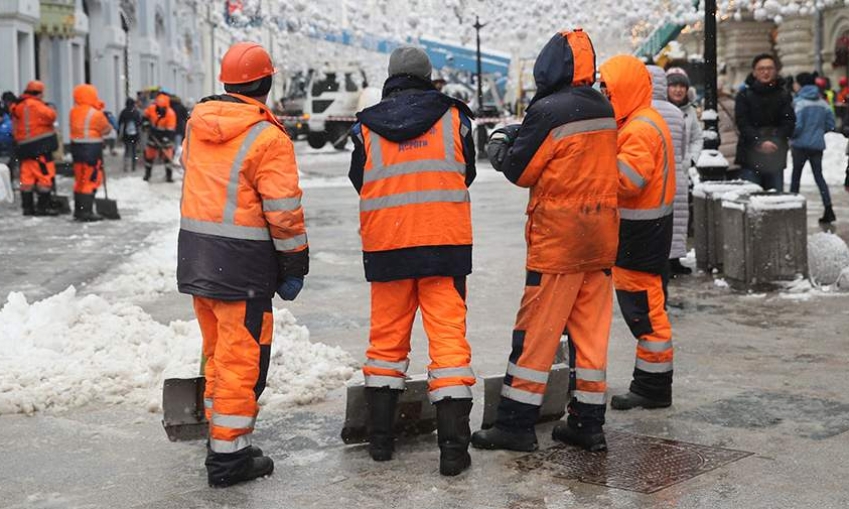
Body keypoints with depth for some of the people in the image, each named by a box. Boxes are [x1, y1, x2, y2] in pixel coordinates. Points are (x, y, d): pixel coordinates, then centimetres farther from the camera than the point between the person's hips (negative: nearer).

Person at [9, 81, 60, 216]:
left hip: (24, 147, 9)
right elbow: (50, 115, -23)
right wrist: (51, 111, -3)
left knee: (27, 177, 10)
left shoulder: (18, 106, 17)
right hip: (39, 146, -9)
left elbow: (15, 128, 20)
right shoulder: (34, 105, -12)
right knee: (45, 175, -4)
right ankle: (43, 206, -5)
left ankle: (27, 206, 13)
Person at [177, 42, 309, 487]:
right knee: (242, 356, 0)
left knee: (218, 351, 19)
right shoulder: (267, 137, -15)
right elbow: (283, 211, -14)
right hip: (242, 263, -7)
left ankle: (220, 435, 30)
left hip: (195, 252, 7)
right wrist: (295, 264, -5)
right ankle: (229, 454, 4)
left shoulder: (196, 125, 7)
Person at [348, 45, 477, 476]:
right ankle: (453, 448, -4)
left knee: (386, 338, 14)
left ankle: (380, 438, 19)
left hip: (386, 246, 2)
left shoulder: (366, 128, 2)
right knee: (448, 338, 0)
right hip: (445, 244, -1)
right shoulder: (453, 117, 0)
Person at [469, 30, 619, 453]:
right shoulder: (603, 109, 8)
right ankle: (588, 423, 14)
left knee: (536, 331, -1)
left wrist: (499, 146, 12)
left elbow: (520, 172, -7)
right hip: (601, 236, 7)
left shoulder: (548, 111, -14)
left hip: (557, 238, -7)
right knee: (590, 331, 10)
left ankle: (515, 425, 4)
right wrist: (523, 137, 11)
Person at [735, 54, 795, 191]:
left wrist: (774, 141, -16)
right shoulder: (744, 96, 3)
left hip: (776, 157, 2)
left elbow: (789, 123, 1)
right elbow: (742, 123, -6)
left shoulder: (784, 96, 9)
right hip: (750, 155, -2)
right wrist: (760, 142, -20)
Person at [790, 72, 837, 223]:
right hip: (818, 145, 4)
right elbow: (830, 124, 6)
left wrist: (791, 137, -1)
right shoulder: (822, 103, 5)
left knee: (795, 176, 10)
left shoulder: (799, 102, -12)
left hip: (801, 144, -4)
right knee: (819, 176, 7)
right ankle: (828, 208, -6)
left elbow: (797, 125, -19)